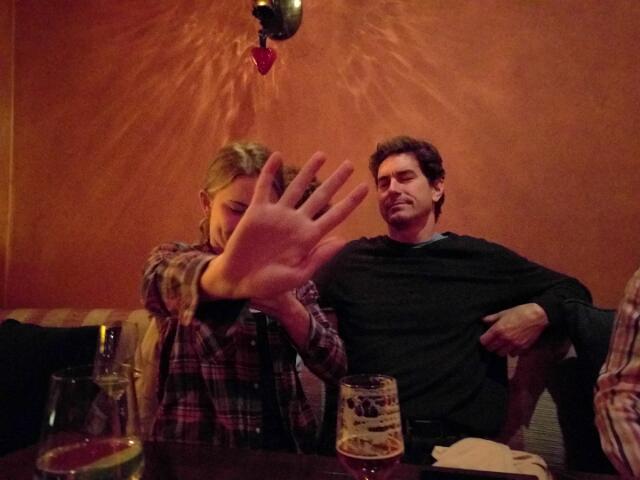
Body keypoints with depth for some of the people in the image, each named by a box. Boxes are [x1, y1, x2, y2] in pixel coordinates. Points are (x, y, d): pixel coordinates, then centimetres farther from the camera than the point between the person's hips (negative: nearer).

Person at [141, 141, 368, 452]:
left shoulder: (285, 275, 4)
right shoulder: (172, 259, -4)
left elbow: (335, 368, -2)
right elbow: (167, 281, -28)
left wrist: (289, 310, -19)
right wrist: (226, 274, -50)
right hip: (196, 453, -4)